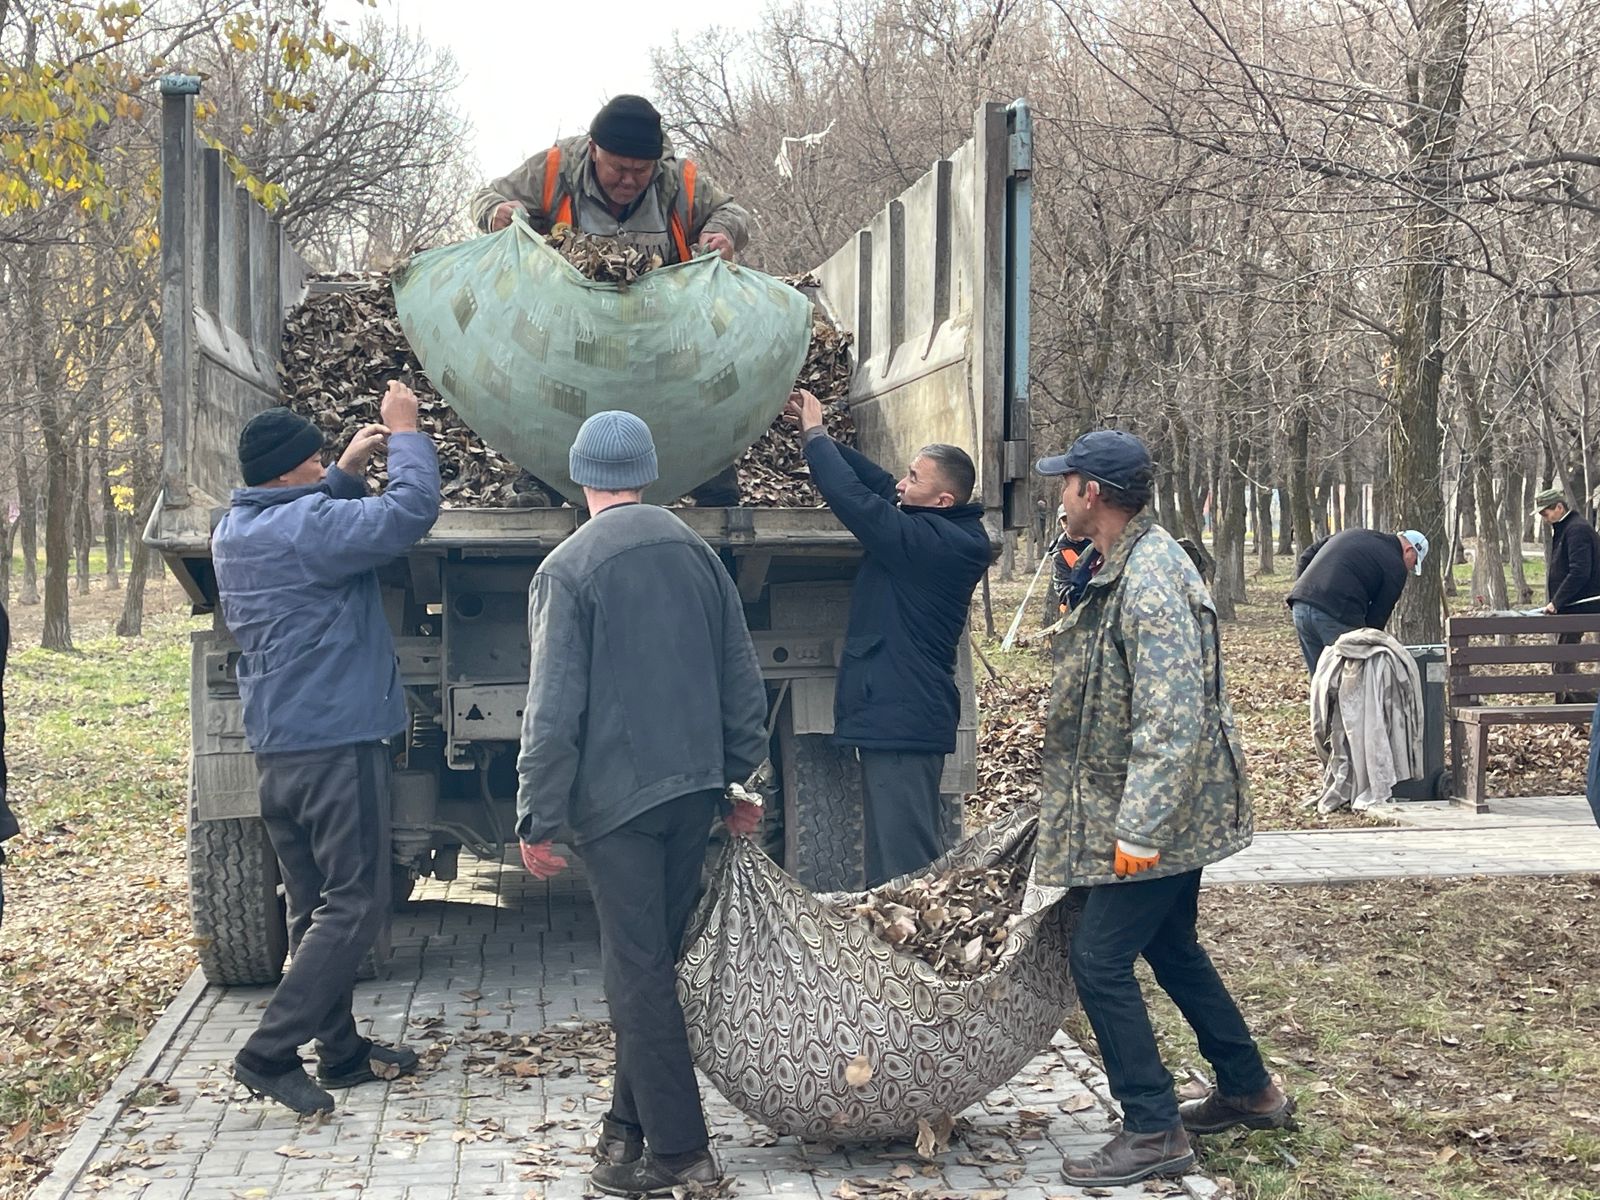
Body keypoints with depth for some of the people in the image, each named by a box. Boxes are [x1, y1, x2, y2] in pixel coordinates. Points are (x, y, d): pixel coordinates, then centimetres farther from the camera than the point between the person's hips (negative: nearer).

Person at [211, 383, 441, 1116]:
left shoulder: (233, 531, 11)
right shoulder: (304, 526, -18)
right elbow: (411, 510, -23)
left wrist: (348, 471, 18)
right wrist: (405, 434, -9)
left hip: (275, 748, 9)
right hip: (337, 742, -9)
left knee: (315, 905, 14)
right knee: (354, 905, -4)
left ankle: (341, 1052, 22)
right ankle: (268, 1054, -7)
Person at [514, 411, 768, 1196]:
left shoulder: (567, 570, -9)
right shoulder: (696, 553, 7)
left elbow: (554, 710, -13)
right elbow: (742, 682, 10)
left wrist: (536, 819, -8)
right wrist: (742, 780, 20)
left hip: (615, 794, -5)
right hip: (694, 789, 6)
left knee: (638, 971, -1)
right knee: (654, 962, 14)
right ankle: (630, 1122, 23)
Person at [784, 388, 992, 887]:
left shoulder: (927, 540, -21)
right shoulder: (954, 536, 7)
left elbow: (853, 496, -24)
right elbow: (875, 482, 12)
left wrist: (815, 434, -8)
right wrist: (815, 431, 7)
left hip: (900, 717, -11)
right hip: (911, 714, 11)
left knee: (903, 862, -6)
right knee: (922, 847, 21)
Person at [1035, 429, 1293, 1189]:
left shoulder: (1151, 581, -24)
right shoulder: (1127, 567, 8)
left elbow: (1172, 720, -29)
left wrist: (1139, 830, -29)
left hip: (1155, 817, -10)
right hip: (1177, 813, 10)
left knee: (1100, 960, -6)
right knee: (1170, 948, 21)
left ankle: (1153, 1132, 3)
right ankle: (1248, 1091, 33)